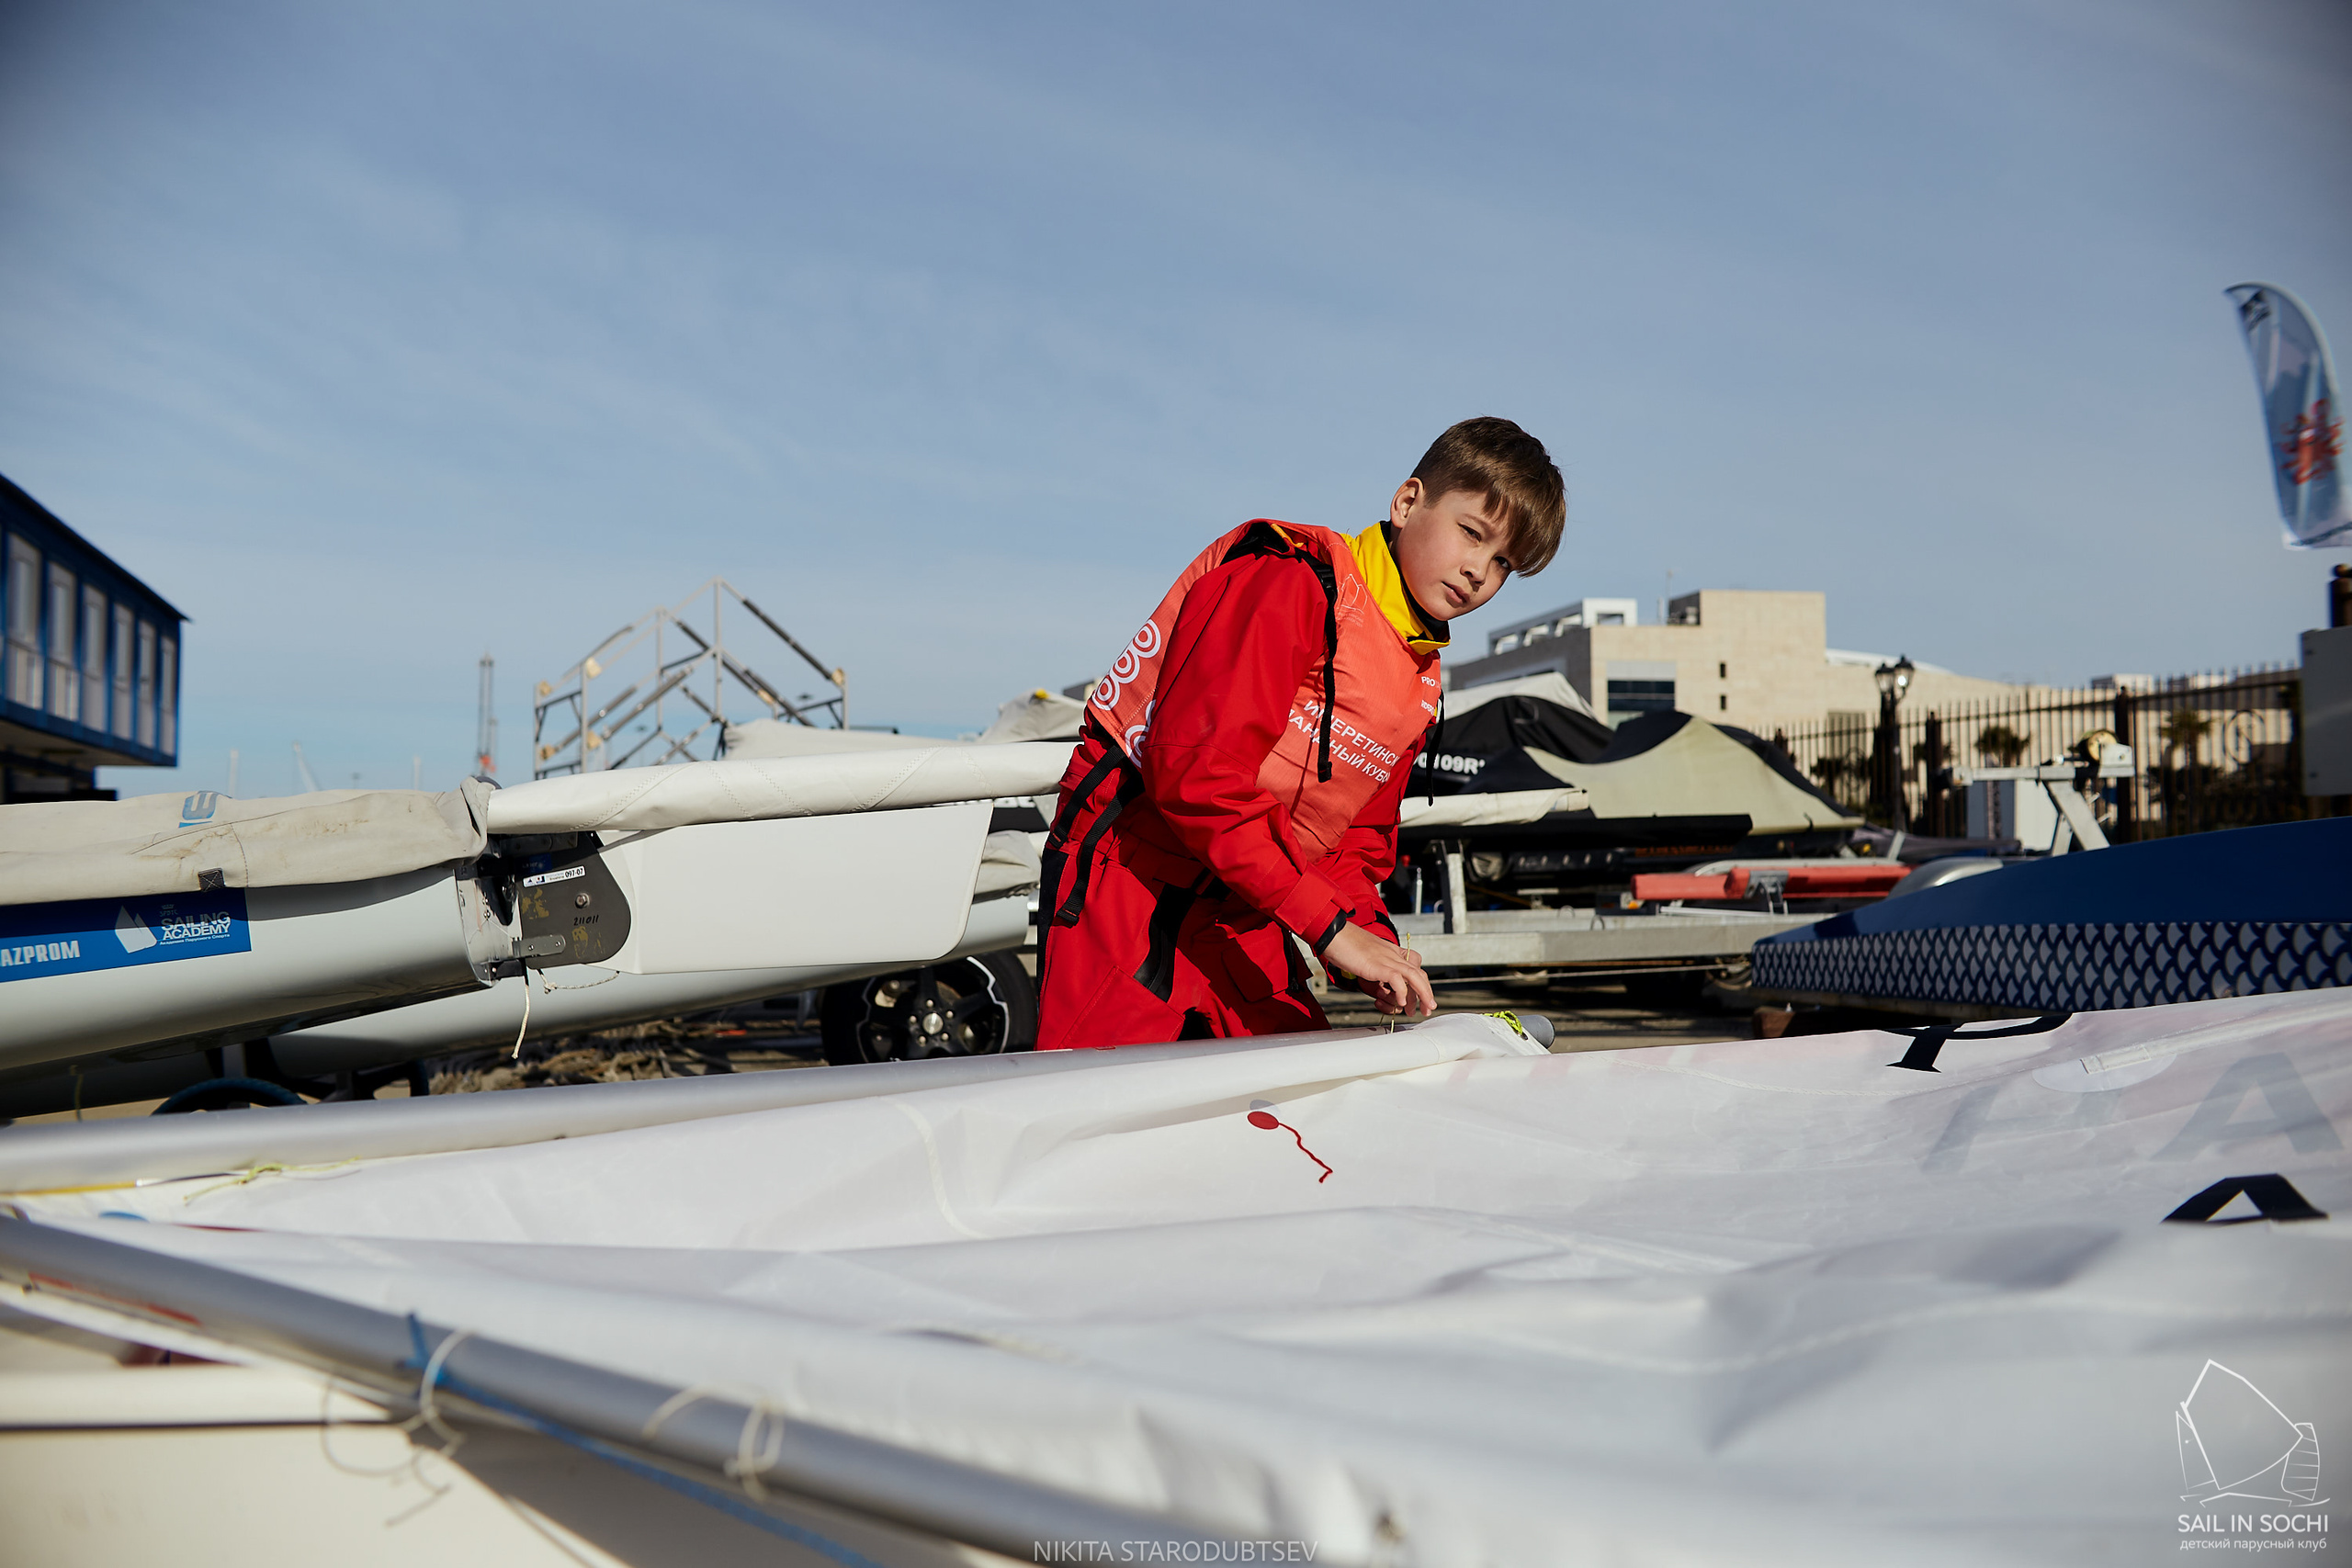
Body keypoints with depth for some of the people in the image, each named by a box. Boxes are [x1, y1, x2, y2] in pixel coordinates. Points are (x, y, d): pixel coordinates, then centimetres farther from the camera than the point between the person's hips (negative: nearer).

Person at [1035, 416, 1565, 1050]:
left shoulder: (1420, 690, 13)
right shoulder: (1292, 581, -15)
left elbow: (1357, 843, 17)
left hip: (1245, 918, 8)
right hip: (1134, 880, -8)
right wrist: (1331, 926, -25)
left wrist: (1372, 938, -7)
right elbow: (1196, 769, -26)